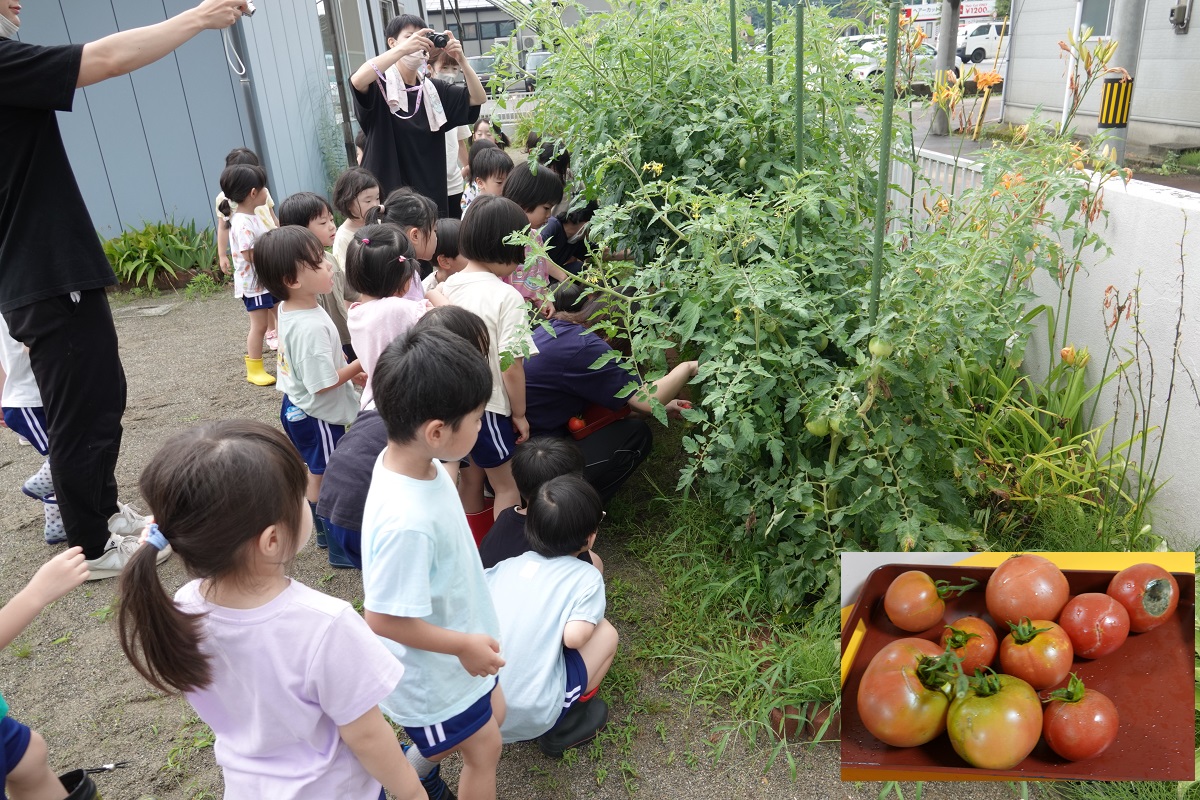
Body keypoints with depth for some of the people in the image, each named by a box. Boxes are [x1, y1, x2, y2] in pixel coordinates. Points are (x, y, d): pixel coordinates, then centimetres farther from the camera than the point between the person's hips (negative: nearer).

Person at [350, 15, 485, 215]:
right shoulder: (380, 85, -5)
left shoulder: (433, 88, 11)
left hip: (430, 195, 5)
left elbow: (478, 98, 5)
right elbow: (357, 81, -28)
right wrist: (403, 48, -30)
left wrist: (461, 59, -11)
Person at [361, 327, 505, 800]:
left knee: (493, 712, 28)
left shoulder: (410, 460, -14)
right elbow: (384, 618, -31)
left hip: (459, 648, 8)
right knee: (484, 749, 17)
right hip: (435, 673, -8)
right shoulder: (406, 522, -41)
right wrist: (464, 645, -19)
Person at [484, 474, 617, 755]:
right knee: (605, 634, 10)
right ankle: (561, 729, 13)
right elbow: (574, 637, -16)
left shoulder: (507, 564, 9)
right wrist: (592, 622, 7)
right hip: (530, 717, -5)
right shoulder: (587, 577, -3)